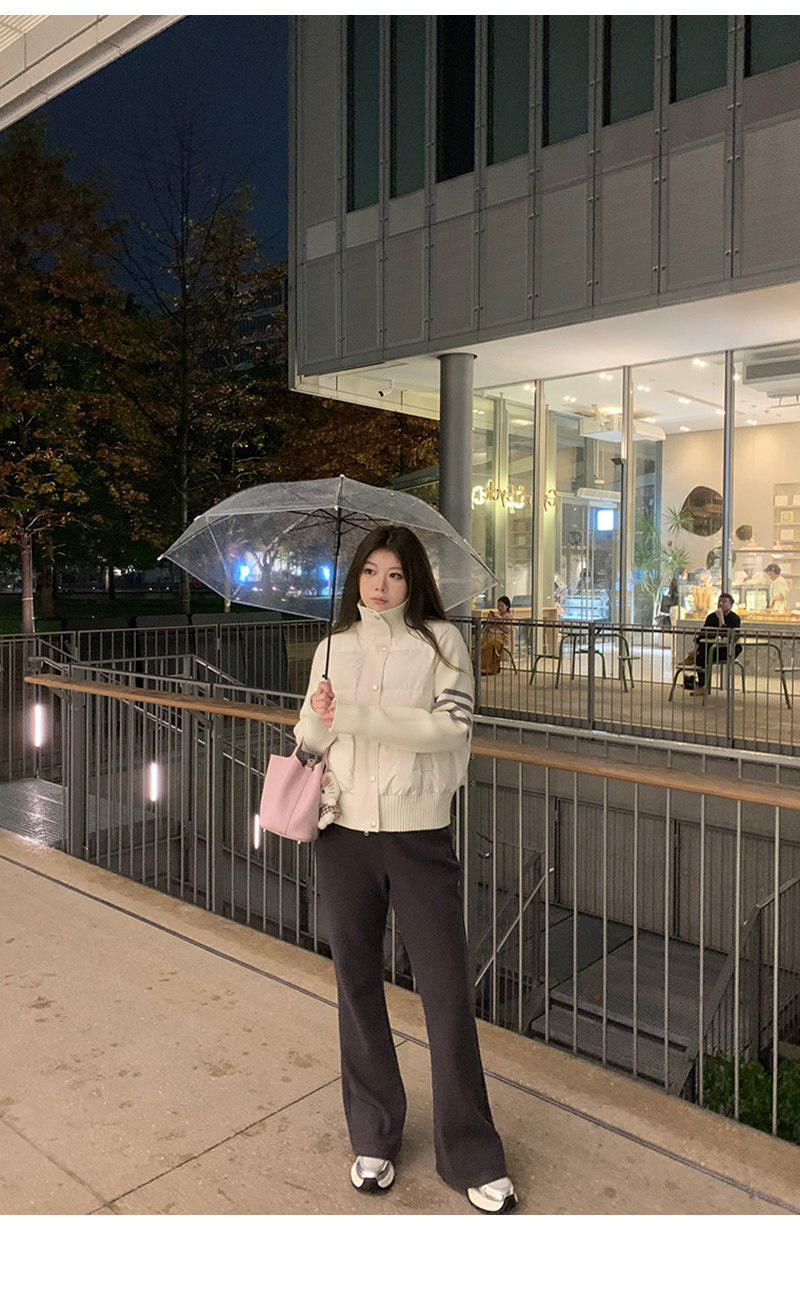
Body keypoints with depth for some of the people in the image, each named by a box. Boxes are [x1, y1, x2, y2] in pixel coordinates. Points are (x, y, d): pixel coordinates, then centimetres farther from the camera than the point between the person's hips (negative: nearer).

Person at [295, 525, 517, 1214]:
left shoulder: (441, 641, -1)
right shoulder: (334, 647, 9)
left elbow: (452, 725, -15)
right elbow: (311, 738, 12)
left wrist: (357, 715, -19)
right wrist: (317, 717, -11)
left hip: (419, 832, -3)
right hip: (345, 832, 3)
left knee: (449, 992, 2)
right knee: (358, 986, 13)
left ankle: (473, 1158, 21)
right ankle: (374, 1138, 33)